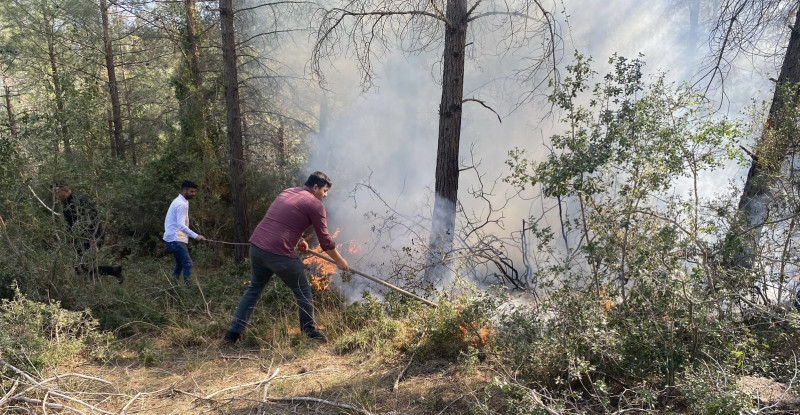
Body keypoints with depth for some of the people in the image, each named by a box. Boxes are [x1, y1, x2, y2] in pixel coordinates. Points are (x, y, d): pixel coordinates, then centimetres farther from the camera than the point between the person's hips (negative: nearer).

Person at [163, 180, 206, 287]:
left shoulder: (179, 201, 14)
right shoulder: (182, 204, -18)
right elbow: (181, 225, -28)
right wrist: (196, 236, -35)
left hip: (174, 238, 10)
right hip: (176, 239, -10)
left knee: (180, 263, 18)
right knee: (187, 263, -13)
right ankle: (187, 287, -14)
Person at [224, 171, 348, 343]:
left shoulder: (287, 192, 20)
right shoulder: (315, 204, -2)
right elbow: (325, 240, 1)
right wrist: (339, 261, 14)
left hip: (256, 245, 8)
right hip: (278, 252, -7)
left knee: (254, 288, 22)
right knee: (303, 291, 10)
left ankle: (233, 332, 23)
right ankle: (310, 332, 19)